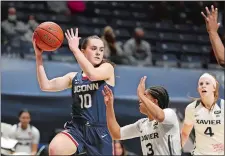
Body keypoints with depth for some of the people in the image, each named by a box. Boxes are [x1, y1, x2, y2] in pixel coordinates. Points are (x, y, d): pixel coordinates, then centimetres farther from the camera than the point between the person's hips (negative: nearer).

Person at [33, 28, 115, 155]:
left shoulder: (108, 68, 2)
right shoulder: (74, 77, 11)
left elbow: (92, 74, -20)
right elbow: (46, 86, 3)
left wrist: (75, 49, -17)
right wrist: (39, 57, -4)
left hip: (100, 131, -2)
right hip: (77, 127, 2)